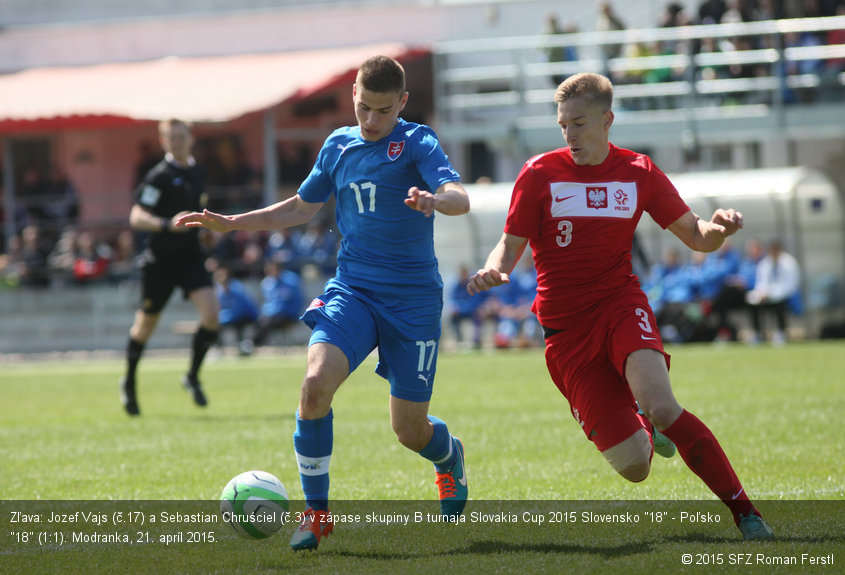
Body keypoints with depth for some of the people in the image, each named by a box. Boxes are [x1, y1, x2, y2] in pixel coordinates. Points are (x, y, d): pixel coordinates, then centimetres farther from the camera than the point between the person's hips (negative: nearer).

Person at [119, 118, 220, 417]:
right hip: (159, 259, -5)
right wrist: (167, 225, -34)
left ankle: (193, 376, 3)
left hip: (190, 255, 5)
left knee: (211, 312, -15)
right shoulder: (159, 176, -13)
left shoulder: (196, 171, 10)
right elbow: (136, 218, -19)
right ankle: (129, 383, 30)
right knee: (146, 324, 6)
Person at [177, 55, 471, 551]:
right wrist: (232, 223, 18)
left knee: (410, 428, 1)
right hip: (353, 288, 3)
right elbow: (302, 208, 24)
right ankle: (316, 512, -9)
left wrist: (436, 199, -46)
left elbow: (460, 198, -23)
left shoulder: (416, 143, -7)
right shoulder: (339, 145, 9)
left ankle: (451, 457, 40)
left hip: (414, 299, -3)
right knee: (316, 384, -23)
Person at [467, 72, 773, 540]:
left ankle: (744, 512, -18)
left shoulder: (638, 173, 4)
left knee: (661, 406, -32)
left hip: (621, 304, 0)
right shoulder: (540, 173, -1)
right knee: (633, 466, -8)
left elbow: (695, 237, 8)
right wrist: (494, 269, -21)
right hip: (565, 326, 0)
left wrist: (718, 229, -16)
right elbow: (512, 244, 3)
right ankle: (642, 431, 33)